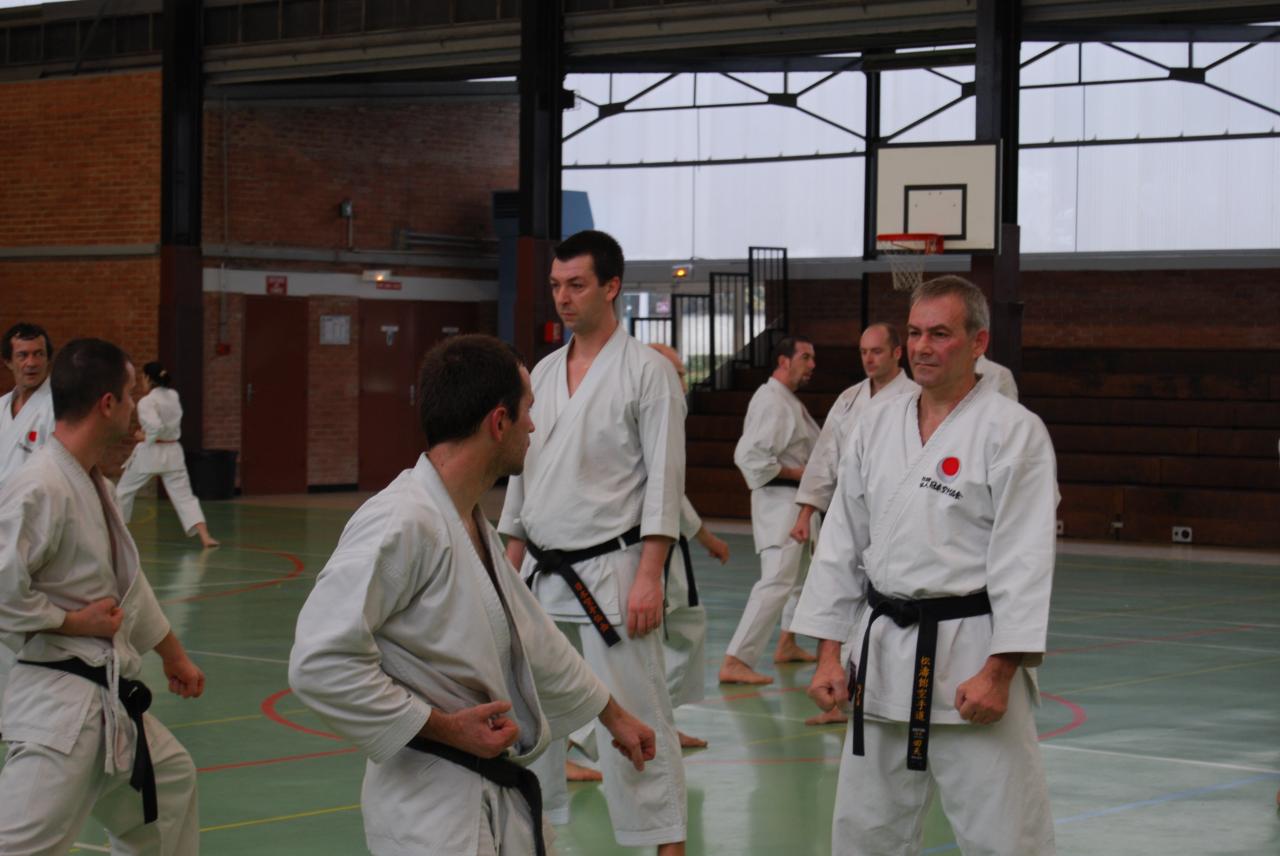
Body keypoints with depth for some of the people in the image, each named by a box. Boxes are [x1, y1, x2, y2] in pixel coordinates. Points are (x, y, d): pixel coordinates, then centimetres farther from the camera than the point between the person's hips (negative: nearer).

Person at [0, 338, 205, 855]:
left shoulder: (94, 484, 11)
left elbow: (126, 580, 24)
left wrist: (174, 657, 32)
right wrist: (73, 621, -15)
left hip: (109, 697, 10)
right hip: (58, 701, -10)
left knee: (171, 779, 28)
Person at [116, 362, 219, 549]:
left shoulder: (147, 401, -14)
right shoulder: (173, 396, 6)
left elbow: (155, 427, -27)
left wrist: (145, 437, -10)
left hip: (149, 452, -5)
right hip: (172, 452, 5)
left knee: (124, 491, 14)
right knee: (184, 496, 1)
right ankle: (205, 536, -16)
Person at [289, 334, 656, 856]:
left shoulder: (471, 524, 11)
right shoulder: (401, 523, -21)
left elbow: (533, 638, 25)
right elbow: (319, 665, -26)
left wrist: (614, 717, 35)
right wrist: (446, 728, -20)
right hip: (434, 814, -10)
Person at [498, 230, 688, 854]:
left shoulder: (647, 372, -7)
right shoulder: (544, 373, 12)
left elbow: (664, 481, -12)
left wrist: (648, 578, -17)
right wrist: (511, 567, 13)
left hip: (611, 573, -6)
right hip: (542, 576, 7)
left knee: (635, 719, -6)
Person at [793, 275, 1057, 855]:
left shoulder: (1014, 432, -9)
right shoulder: (876, 425, 8)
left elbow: (1024, 561, -13)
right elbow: (842, 545, 11)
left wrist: (998, 672, -18)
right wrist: (828, 653, 7)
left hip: (971, 655, -6)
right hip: (884, 654, 6)